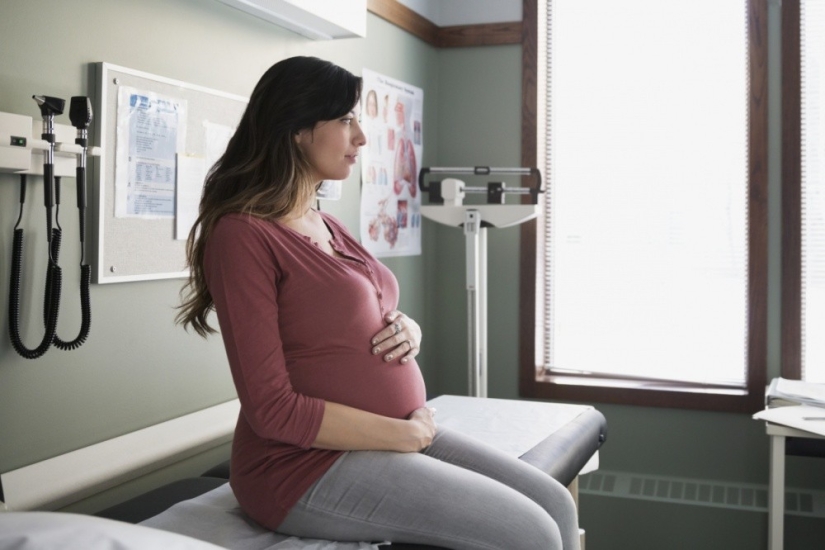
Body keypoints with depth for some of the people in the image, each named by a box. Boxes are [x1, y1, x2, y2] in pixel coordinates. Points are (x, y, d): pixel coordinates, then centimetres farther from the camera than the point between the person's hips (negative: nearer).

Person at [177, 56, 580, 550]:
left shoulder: (328, 227, 12)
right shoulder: (242, 234, -15)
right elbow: (274, 409, -19)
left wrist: (409, 331, -2)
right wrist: (408, 434, -14)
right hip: (311, 463, -8)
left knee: (556, 505, 1)